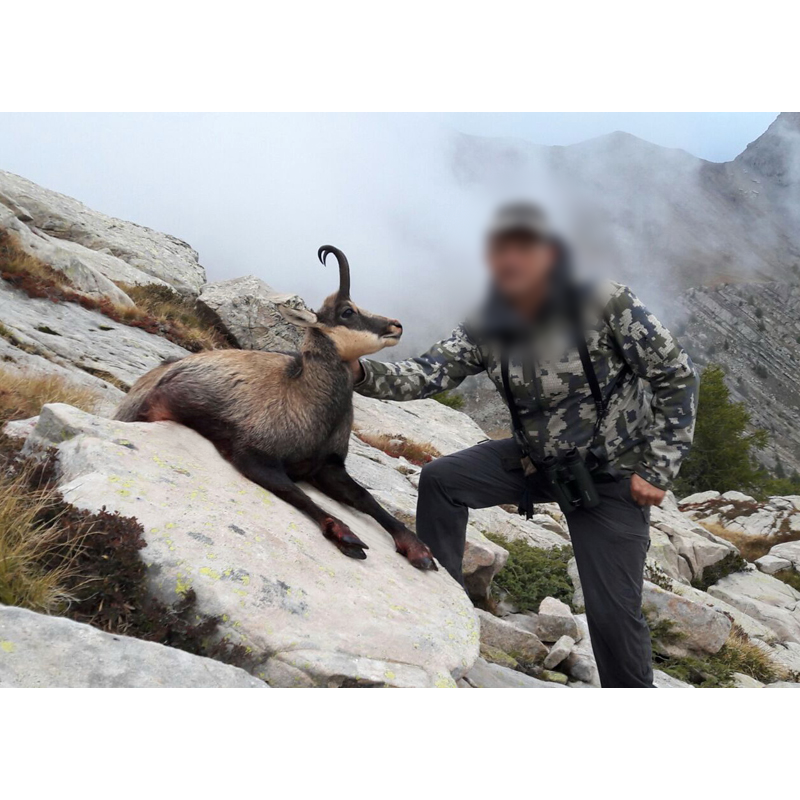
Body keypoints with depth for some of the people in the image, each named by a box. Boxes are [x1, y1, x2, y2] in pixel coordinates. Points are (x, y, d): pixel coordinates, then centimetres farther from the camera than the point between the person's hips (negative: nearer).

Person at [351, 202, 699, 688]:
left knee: (613, 609, -5)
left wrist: (658, 469, -16)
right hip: (535, 460, 4)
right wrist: (363, 373, -37)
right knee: (440, 479, -11)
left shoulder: (606, 304, -24)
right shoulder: (487, 329, -11)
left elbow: (676, 377, -16)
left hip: (611, 474, -4)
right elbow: (428, 374, -18)